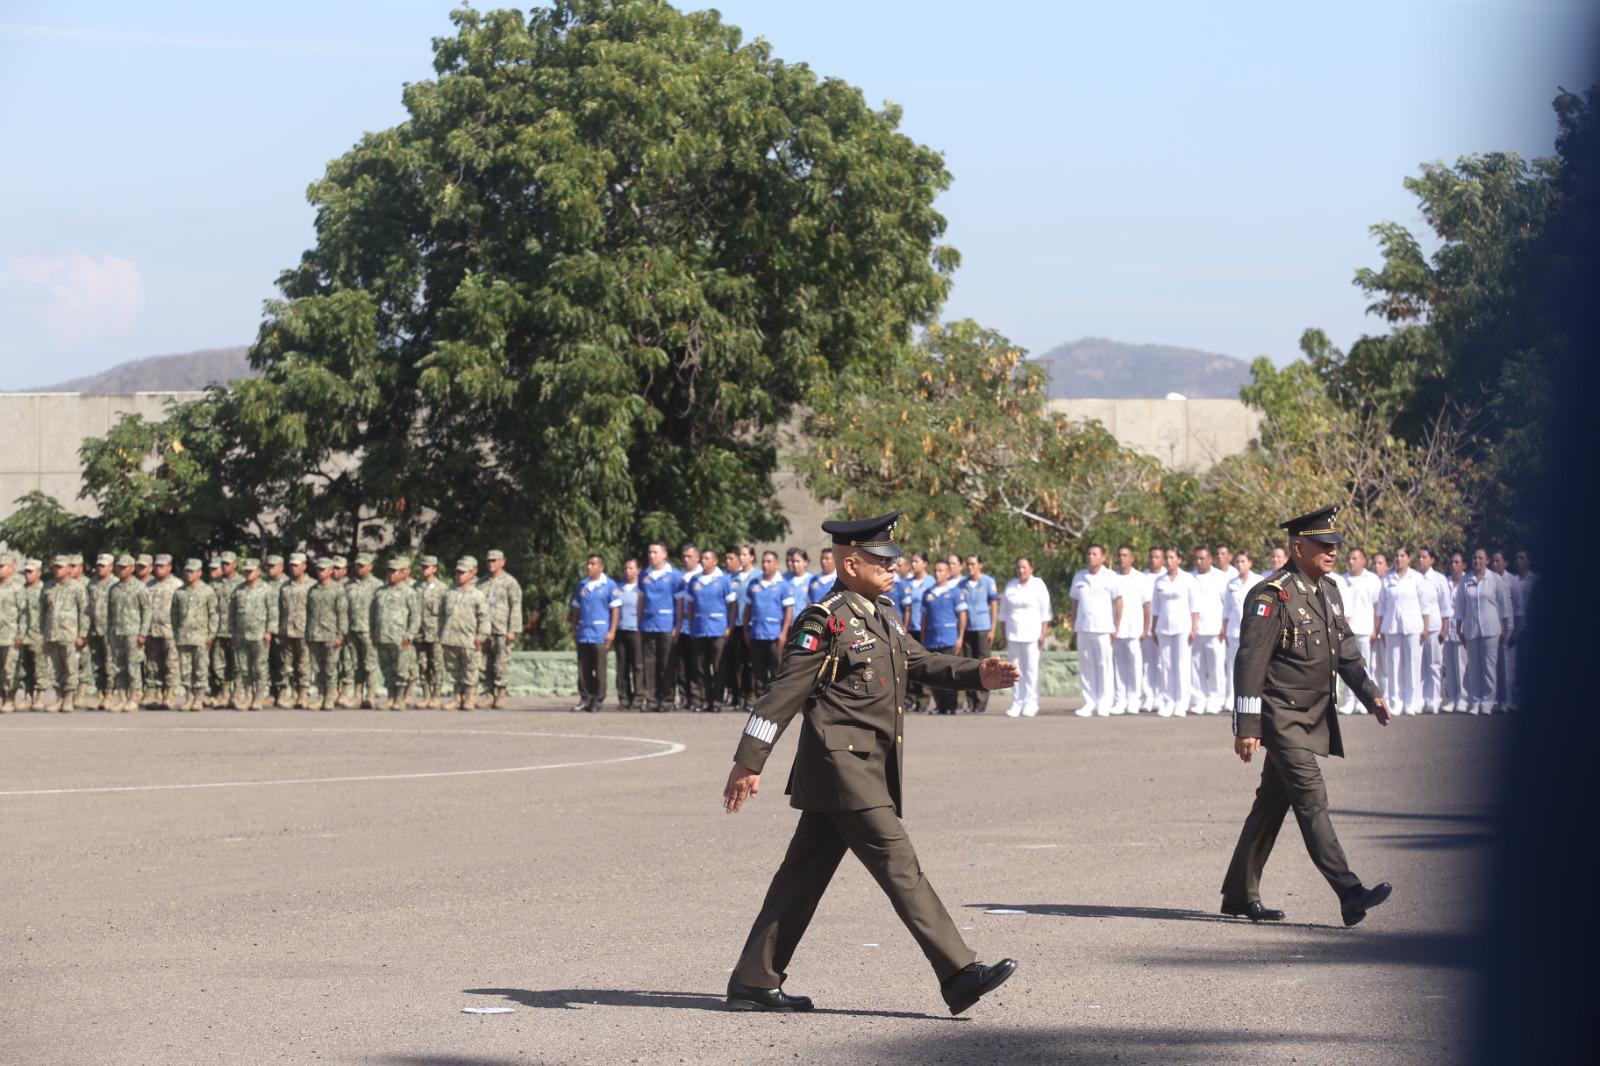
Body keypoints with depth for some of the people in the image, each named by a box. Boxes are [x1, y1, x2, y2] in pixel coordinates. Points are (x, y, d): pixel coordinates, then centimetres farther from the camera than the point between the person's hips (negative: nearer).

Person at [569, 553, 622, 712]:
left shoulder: (609, 585, -2)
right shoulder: (582, 585, 13)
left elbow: (616, 609, -5)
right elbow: (576, 609, 19)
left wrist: (612, 632, -11)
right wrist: (574, 629, 14)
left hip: (600, 634, -5)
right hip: (583, 632, 5)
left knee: (599, 668, -2)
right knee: (583, 668, 5)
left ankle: (598, 699, 4)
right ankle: (585, 698, 10)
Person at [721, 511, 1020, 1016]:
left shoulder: (882, 614, 16)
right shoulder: (824, 621, -11)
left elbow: (920, 662, 25)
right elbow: (784, 693, -12)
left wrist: (977, 673, 8)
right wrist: (748, 763, -12)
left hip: (871, 767, 10)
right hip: (842, 765, -9)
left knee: (804, 874, 12)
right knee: (899, 864, -11)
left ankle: (754, 981, 18)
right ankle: (960, 976, -14)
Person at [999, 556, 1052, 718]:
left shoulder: (1038, 586, 1)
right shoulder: (1010, 586, 12)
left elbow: (1045, 612, -1)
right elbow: (1004, 611, 16)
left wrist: (1043, 633, -8)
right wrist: (1004, 634, 10)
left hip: (1031, 634, -4)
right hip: (1013, 633, 4)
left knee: (1031, 669, -6)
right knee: (1016, 670, 3)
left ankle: (1031, 704, -4)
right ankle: (1017, 703, 6)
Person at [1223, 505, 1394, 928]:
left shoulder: (1329, 591, 12)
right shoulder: (1271, 596, -15)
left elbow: (1345, 650, 19)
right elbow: (1250, 663, -17)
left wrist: (1371, 695, 6)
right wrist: (1247, 728, -20)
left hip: (1315, 716, 9)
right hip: (1282, 717, -9)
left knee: (1273, 803, 13)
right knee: (1311, 798, -14)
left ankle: (1240, 896, 21)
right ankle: (1349, 895, -20)